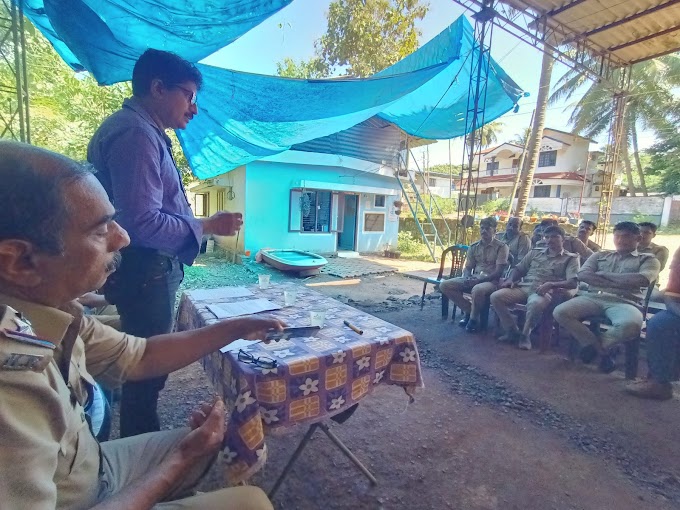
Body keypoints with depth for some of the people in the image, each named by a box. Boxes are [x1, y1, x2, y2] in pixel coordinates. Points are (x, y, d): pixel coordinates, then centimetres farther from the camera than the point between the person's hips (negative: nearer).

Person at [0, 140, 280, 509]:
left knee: (230, 438, 17)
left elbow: (140, 357, 0)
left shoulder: (43, 308, -11)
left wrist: (234, 328, -3)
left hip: (90, 469, 7)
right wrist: (181, 459, -20)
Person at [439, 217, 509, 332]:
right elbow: (467, 268, 12)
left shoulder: (501, 247, -4)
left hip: (492, 280, -6)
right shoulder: (474, 247, 12)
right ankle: (469, 311, -2)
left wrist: (480, 279, -22)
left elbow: (499, 272, -12)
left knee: (478, 290, -42)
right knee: (444, 285, -13)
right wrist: (466, 278, -11)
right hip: (474, 279, 6)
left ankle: (474, 318, -13)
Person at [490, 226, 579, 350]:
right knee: (496, 296, -21)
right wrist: (510, 279, -1)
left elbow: (573, 283, -6)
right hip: (523, 287, 5)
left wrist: (551, 284, -22)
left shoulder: (571, 258, 8)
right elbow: (519, 269, 22)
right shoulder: (535, 252, 21)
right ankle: (512, 331, -5)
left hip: (545, 292, -4)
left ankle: (525, 334, -14)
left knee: (535, 303, -41)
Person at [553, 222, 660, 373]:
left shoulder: (648, 260, 16)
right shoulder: (600, 255, 23)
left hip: (624, 302, -2)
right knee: (560, 312, -25)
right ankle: (601, 349, -6)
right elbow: (582, 275, 4)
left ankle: (592, 344, -5)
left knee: (631, 325, -38)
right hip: (593, 297, 2)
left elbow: (643, 280, -7)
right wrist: (614, 283, -8)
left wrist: (604, 274, -2)